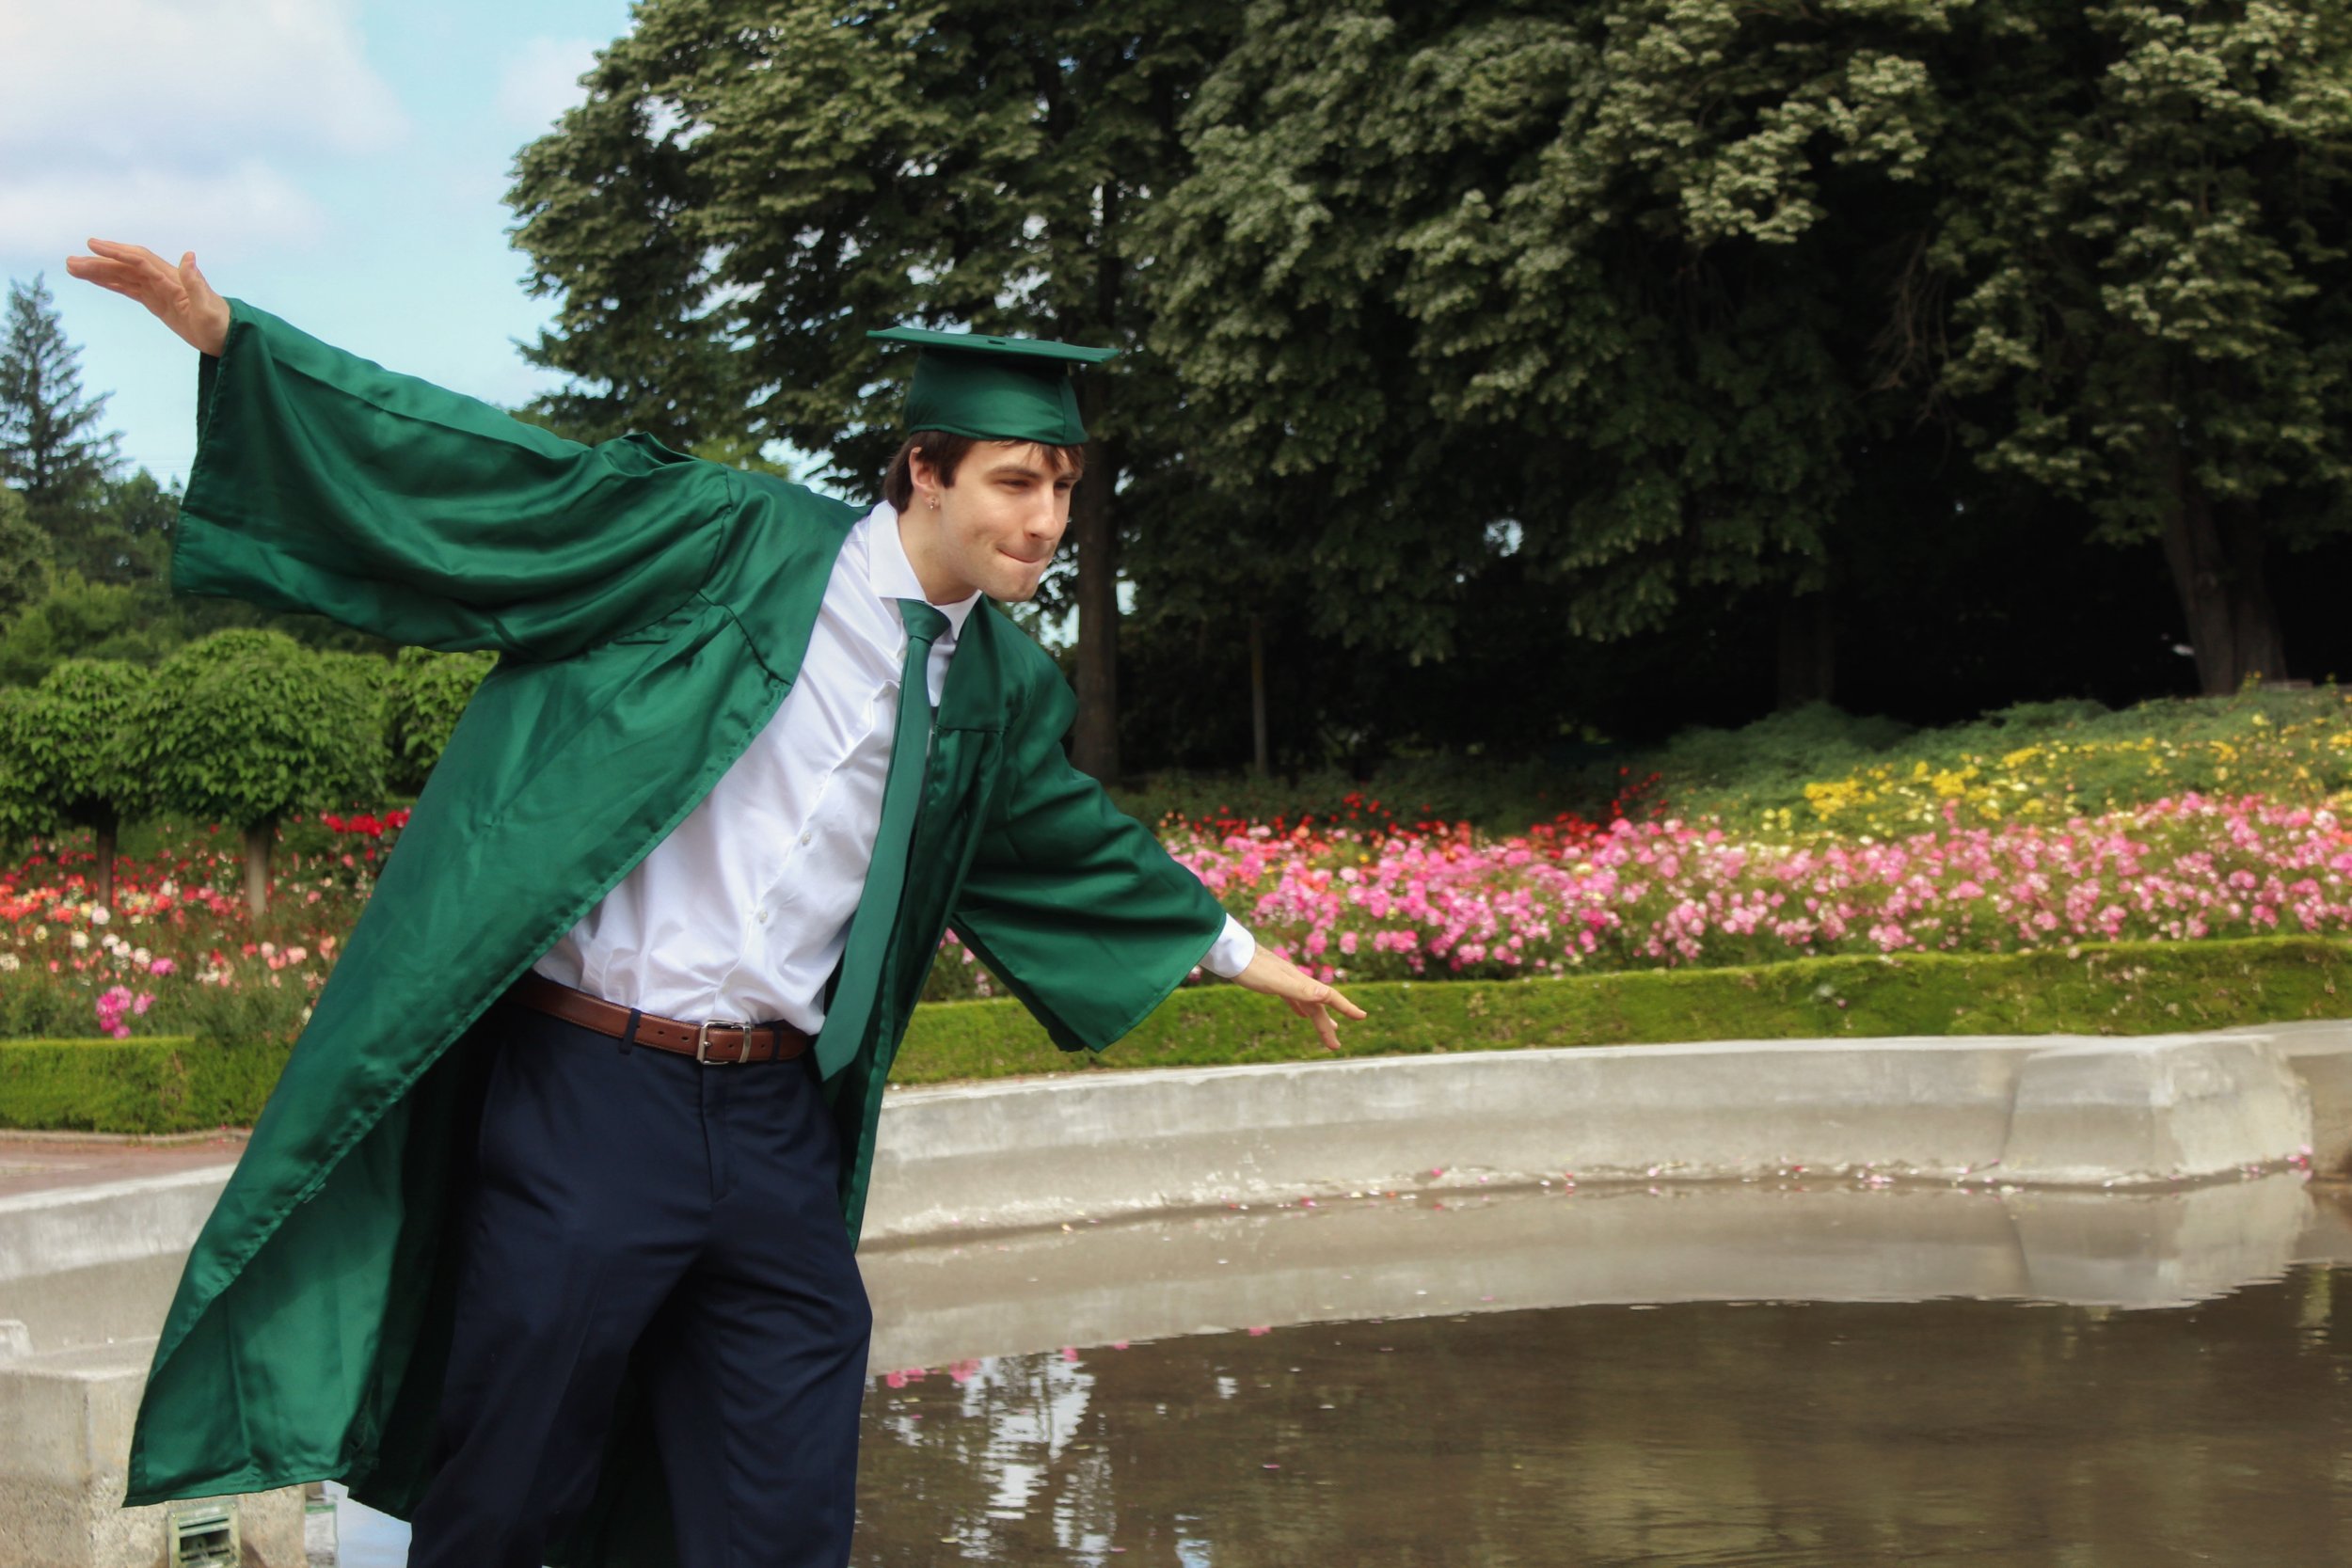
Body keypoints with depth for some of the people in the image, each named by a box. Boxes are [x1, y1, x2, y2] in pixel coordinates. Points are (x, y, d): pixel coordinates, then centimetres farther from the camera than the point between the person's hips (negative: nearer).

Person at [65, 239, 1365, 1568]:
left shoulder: (1002, 690, 10)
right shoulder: (736, 544, -6)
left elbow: (1081, 847, 28)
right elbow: (506, 482, -7)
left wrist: (1236, 949, 40)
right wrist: (226, 333, -11)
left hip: (778, 1127, 5)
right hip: (590, 1102, -5)